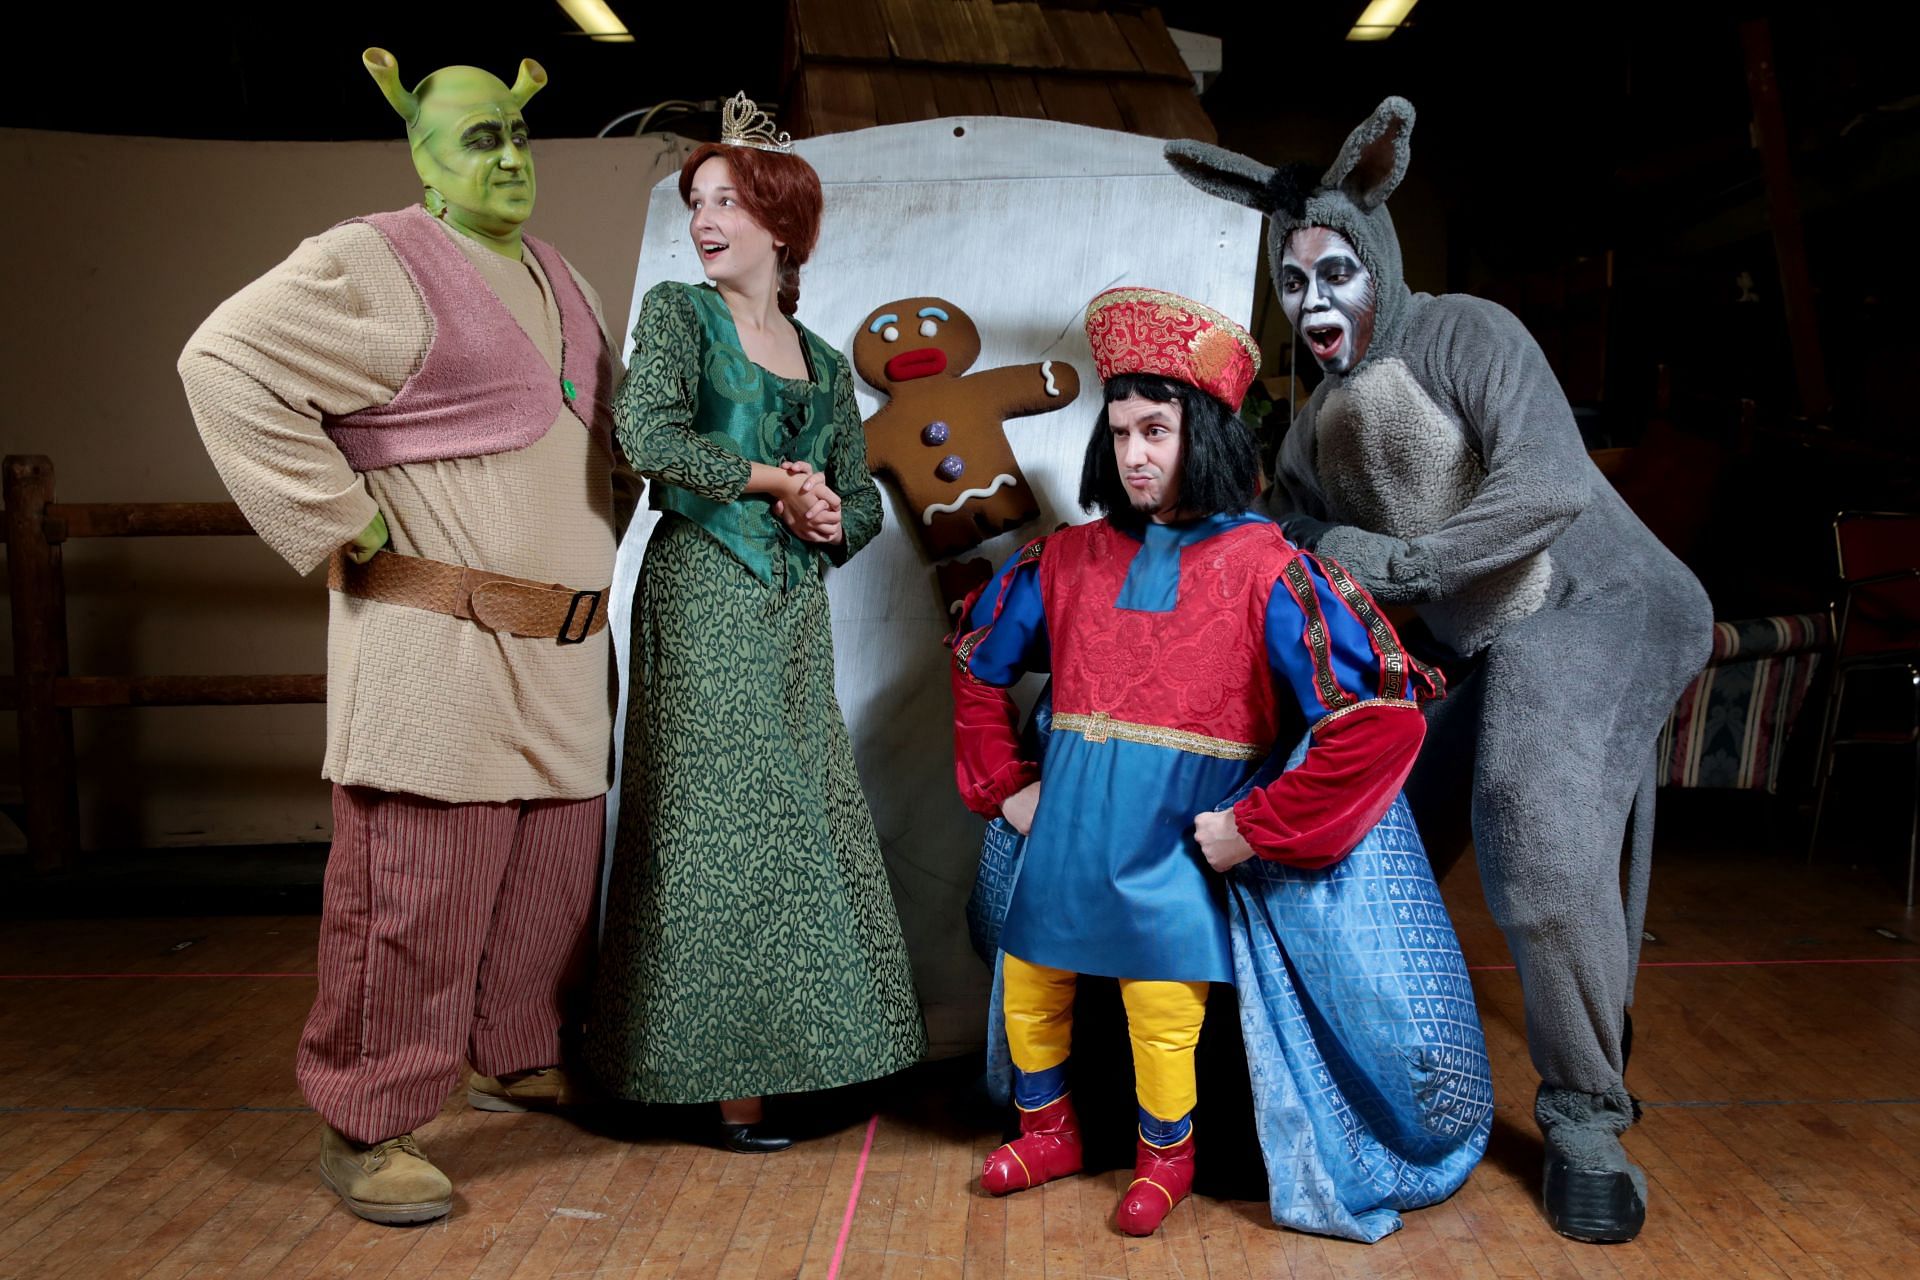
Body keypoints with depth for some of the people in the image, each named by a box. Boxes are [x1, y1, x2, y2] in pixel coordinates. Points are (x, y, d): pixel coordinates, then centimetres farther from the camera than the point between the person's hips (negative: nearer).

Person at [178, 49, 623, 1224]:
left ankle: (519, 1058, 33)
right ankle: (368, 1125, 9)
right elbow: (226, 362, -15)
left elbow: (603, 424, 33)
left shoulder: (560, 285, 18)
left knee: (553, 873, 14)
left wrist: (596, 546, 19)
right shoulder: (378, 266, -7)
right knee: (417, 886, -5)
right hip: (441, 645, -8)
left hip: (562, 652, 8)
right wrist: (356, 530, -16)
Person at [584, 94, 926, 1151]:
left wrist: (831, 519, -3)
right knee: (717, 826, -4)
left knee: (804, 818, 6)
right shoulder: (676, 312, 2)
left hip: (796, 610, 5)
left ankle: (792, 1049, 17)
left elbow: (861, 499, 19)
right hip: (705, 598, -5)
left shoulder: (822, 360, 17)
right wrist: (778, 479, -9)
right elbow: (649, 434, -16)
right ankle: (723, 1077, 6)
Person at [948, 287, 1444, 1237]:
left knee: (1161, 1010, -1)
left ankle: (1164, 1158, 30)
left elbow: (1383, 714, -18)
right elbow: (978, 666, 18)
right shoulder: (1070, 560, 3)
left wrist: (1258, 830, -16)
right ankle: (1048, 1132, 40)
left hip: (1173, 845, -4)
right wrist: (1005, 786, 9)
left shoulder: (1263, 568, -11)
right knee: (1029, 992, 12)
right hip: (1064, 831, 5)